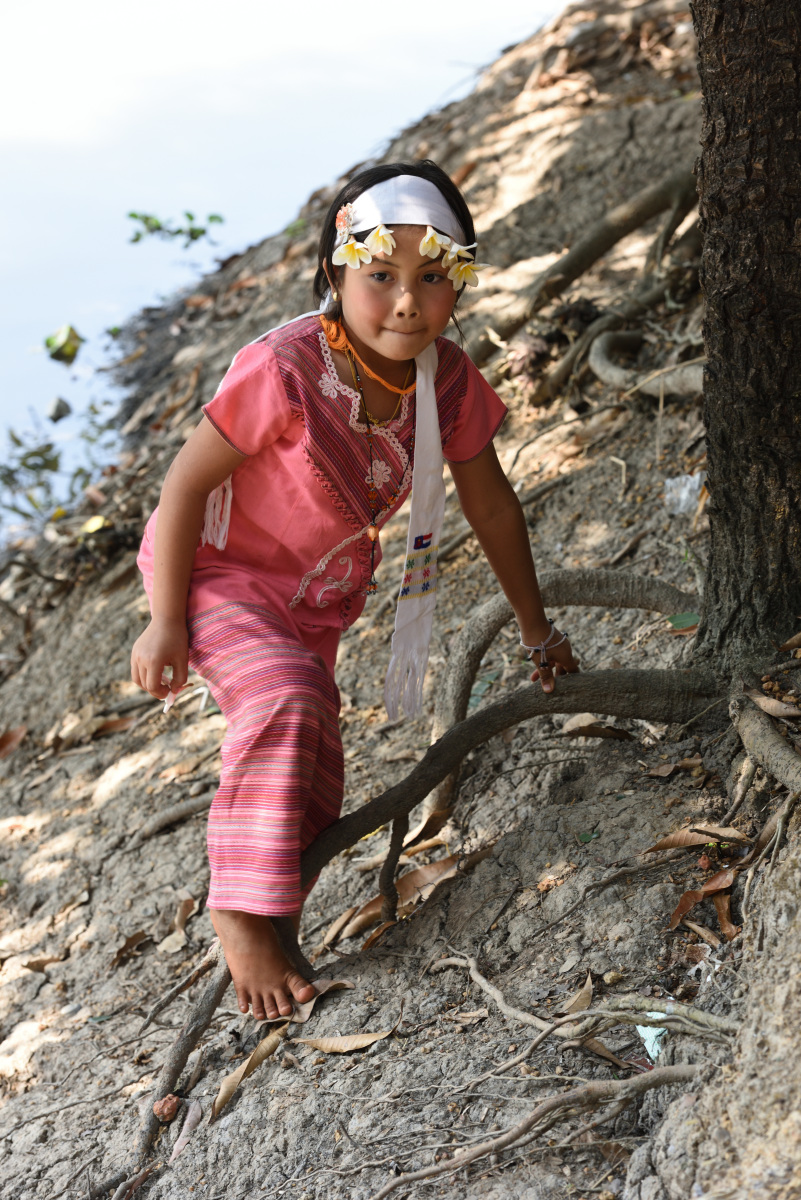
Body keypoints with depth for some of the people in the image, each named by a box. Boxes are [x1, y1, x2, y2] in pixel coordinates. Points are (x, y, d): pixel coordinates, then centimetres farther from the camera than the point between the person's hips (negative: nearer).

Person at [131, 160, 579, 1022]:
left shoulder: (448, 379, -16)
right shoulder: (284, 371, -34)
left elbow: (489, 503, -1)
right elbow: (187, 483, -24)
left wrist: (536, 629, 9)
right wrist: (166, 624, -20)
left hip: (318, 596, 6)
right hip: (215, 572, -6)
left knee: (313, 795, 15)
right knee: (283, 699, -33)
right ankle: (242, 912, -20)